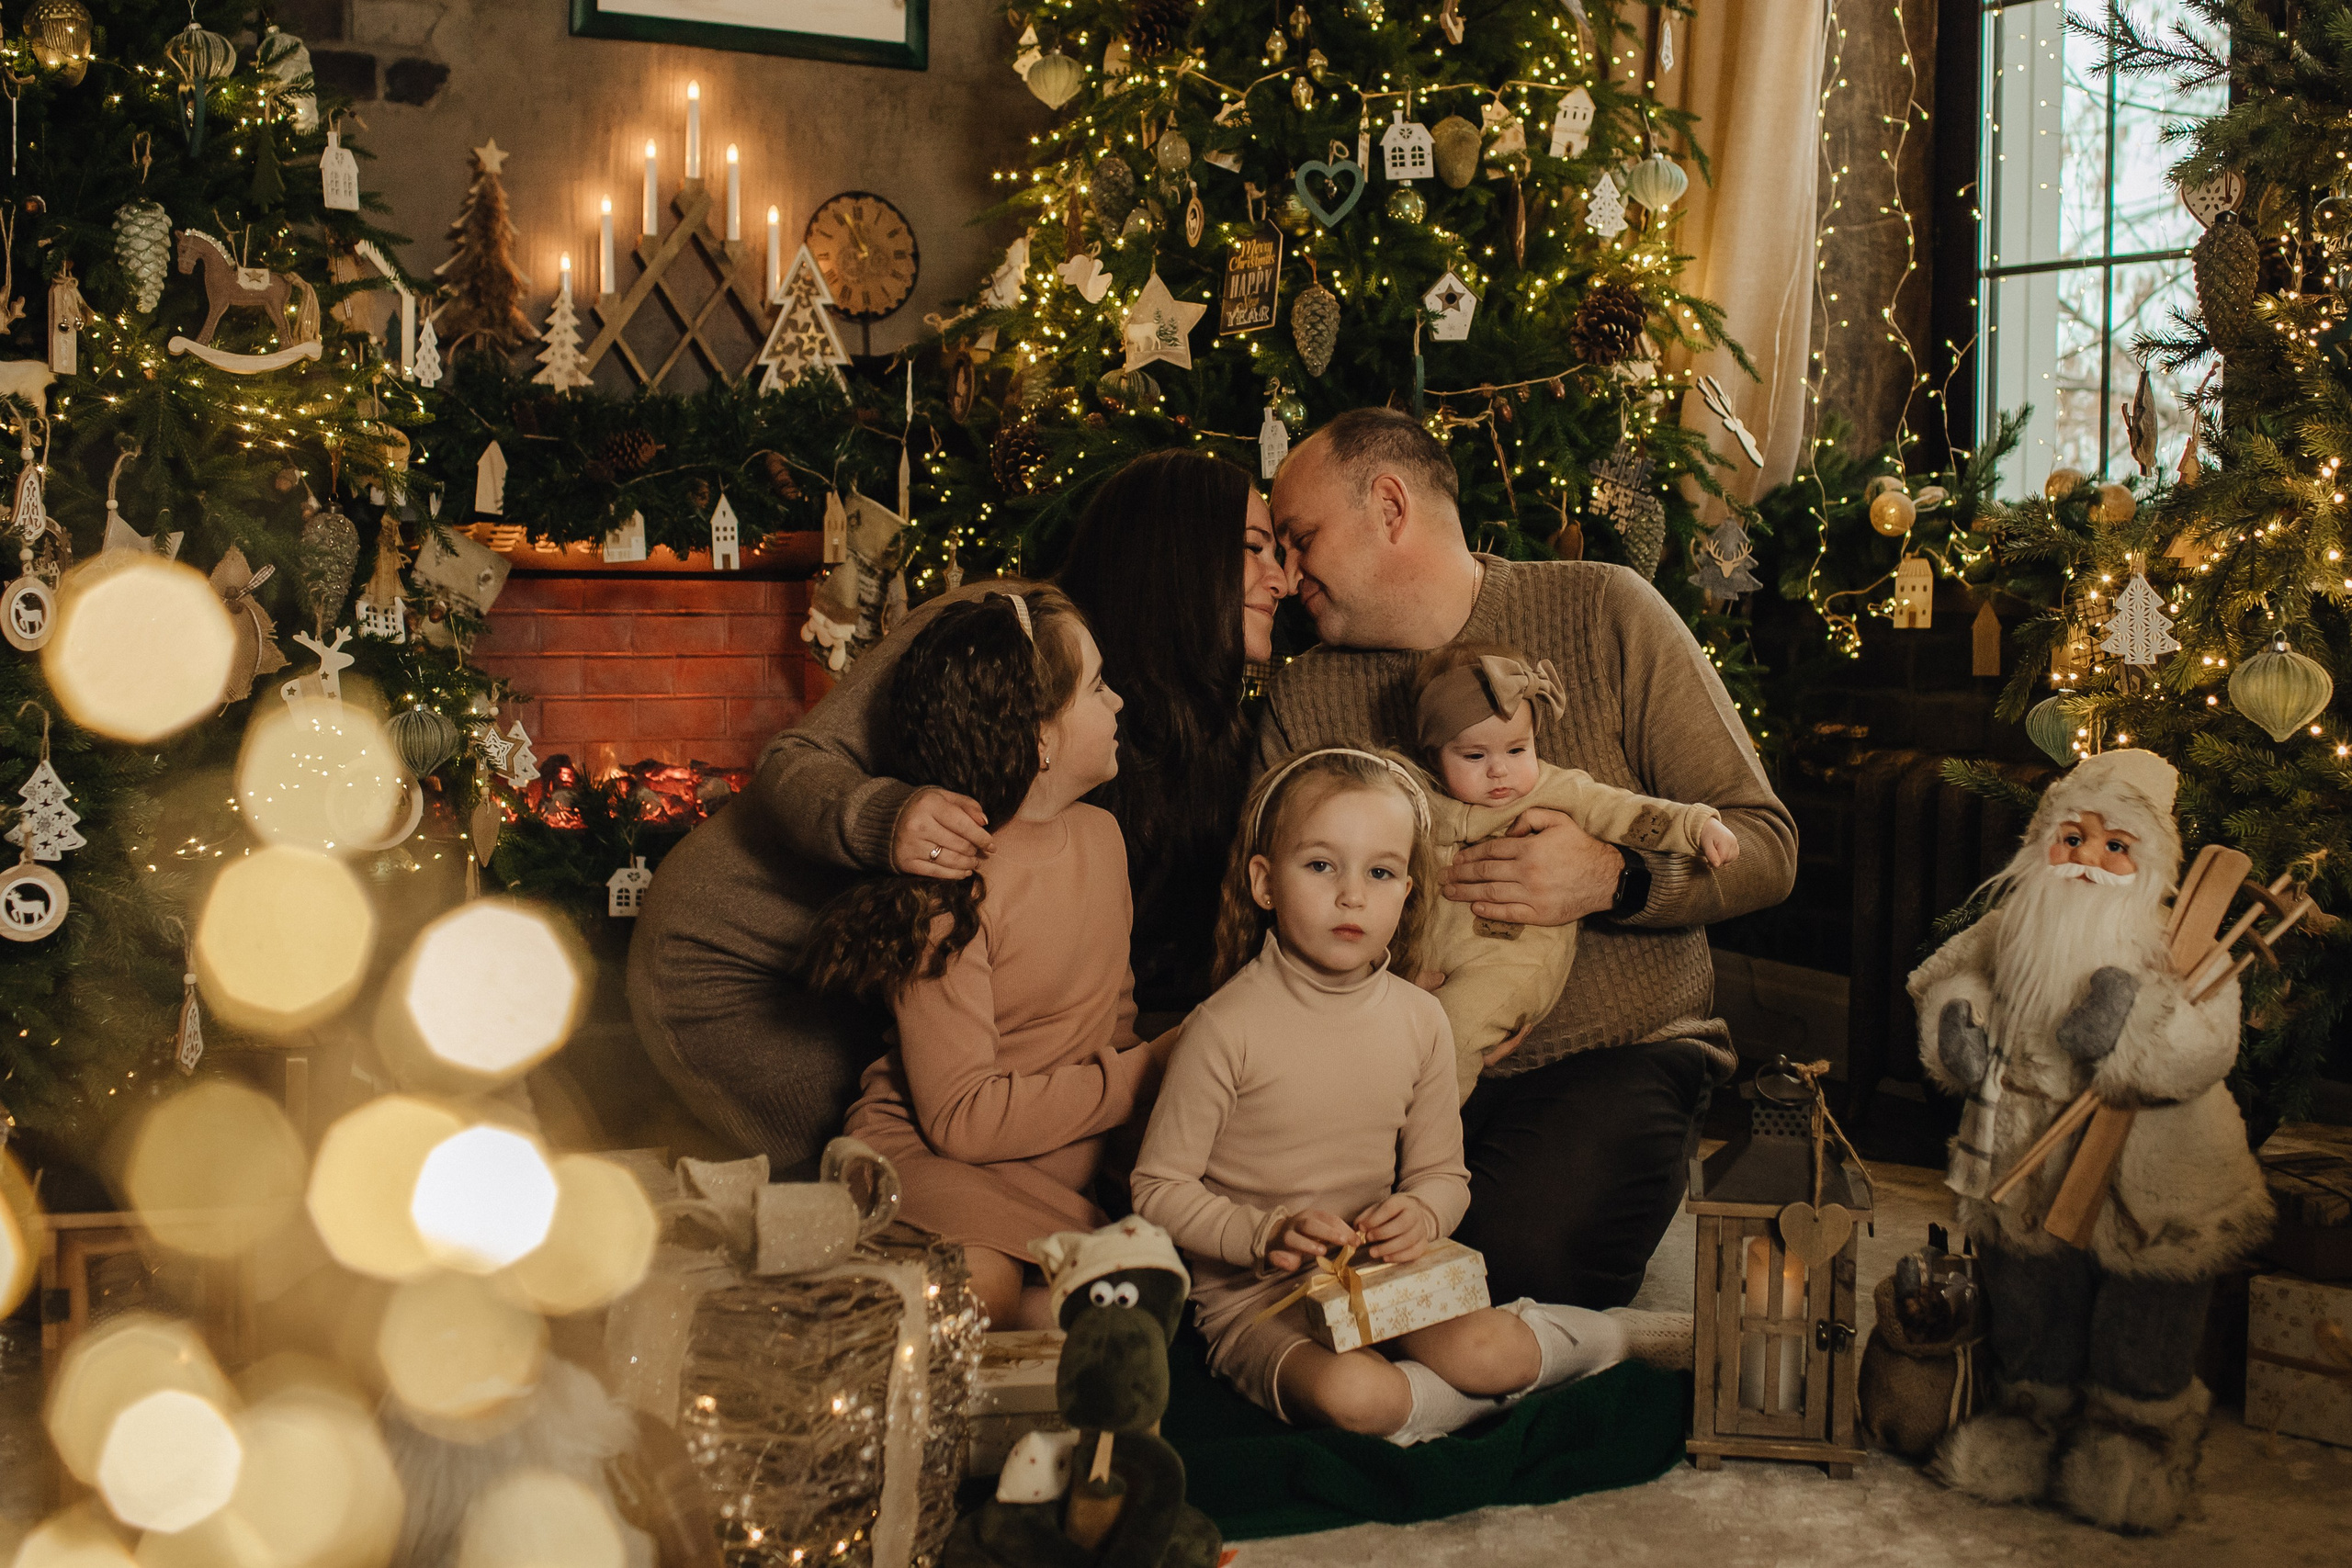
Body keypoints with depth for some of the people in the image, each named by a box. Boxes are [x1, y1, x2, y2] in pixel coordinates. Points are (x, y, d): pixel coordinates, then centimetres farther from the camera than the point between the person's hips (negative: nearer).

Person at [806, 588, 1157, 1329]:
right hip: (930, 1149, -6)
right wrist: (1130, 1081, -15)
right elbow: (963, 1116, -22)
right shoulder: (949, 894, -20)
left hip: (1071, 1153, 7)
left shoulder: (1102, 835, 5)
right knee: (979, 1283, -37)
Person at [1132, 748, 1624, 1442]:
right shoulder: (1226, 1027, -16)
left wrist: (1420, 1212, -15)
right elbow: (1158, 1187, -11)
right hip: (1252, 1295, -4)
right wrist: (1265, 1234, -25)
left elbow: (1444, 1173, 9)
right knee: (1352, 1395, -34)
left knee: (1488, 1354, -24)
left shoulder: (1420, 1020, 0)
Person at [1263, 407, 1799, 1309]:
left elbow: (1764, 846, 0)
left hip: (1617, 1053, -2)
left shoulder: (1605, 615, 1)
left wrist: (1614, 879, -20)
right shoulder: (1301, 699, 10)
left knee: (1526, 1254, -31)